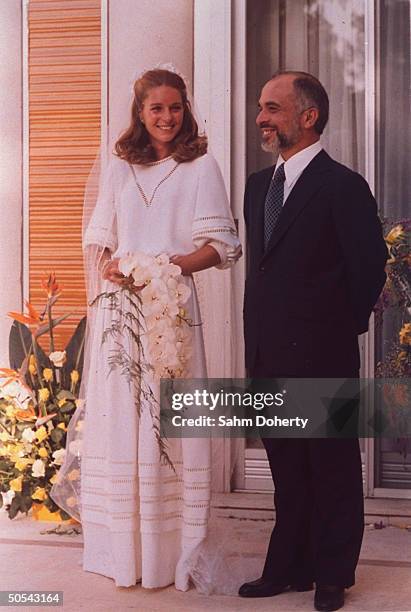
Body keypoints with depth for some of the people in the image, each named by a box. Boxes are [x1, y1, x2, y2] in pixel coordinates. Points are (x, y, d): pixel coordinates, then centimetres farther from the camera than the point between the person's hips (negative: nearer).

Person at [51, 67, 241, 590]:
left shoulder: (201, 167, 4)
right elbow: (97, 239, 17)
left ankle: (174, 550, 4)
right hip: (119, 306, 3)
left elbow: (221, 247, -1)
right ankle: (123, 548, 11)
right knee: (116, 420, 2)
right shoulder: (119, 167, 15)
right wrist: (107, 271, -5)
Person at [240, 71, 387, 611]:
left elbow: (368, 270, -10)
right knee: (287, 470, 16)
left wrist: (340, 330, -2)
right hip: (269, 355, 7)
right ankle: (290, 568, 27)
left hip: (322, 357, -7)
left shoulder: (343, 186, -11)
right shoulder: (259, 184, 12)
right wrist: (261, 335, 12)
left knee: (332, 468, 6)